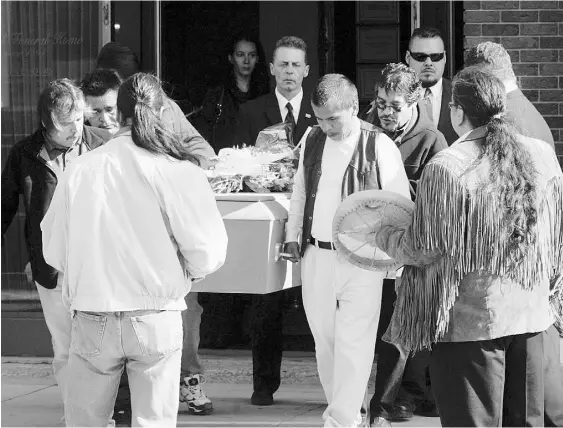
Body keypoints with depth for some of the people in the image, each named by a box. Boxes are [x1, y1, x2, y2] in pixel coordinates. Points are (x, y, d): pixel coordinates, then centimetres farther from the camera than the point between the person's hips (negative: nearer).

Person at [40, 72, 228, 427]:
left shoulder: (81, 169, -1)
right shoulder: (179, 170, -8)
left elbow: (54, 251, 5)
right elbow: (208, 250, -11)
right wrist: (184, 276, 10)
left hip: (92, 319, 2)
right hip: (156, 317, -2)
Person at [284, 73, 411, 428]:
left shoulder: (380, 146, -10)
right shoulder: (312, 140, 6)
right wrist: (293, 235, 14)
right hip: (316, 255, 5)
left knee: (353, 342, -6)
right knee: (323, 338, 11)